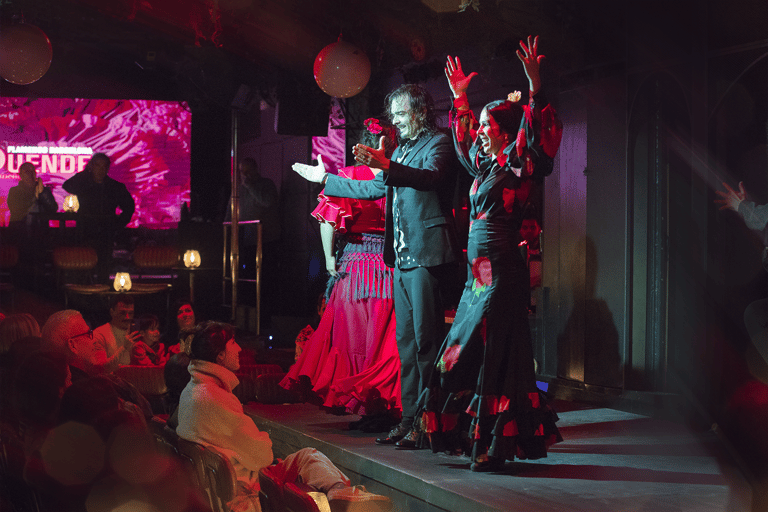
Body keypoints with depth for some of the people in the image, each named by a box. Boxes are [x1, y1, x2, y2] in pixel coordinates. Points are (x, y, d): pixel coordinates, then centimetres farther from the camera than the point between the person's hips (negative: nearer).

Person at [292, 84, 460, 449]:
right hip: (403, 256, 9)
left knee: (426, 338, -9)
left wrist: (385, 165, -39)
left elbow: (430, 177, -25)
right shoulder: (401, 151, 23)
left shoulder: (438, 143, -5)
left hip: (427, 255, -9)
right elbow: (375, 188, 32)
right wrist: (325, 179, 34)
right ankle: (409, 419, 14)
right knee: (406, 340, 9)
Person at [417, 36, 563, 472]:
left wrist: (535, 87, -33)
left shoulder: (516, 167, -6)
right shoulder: (485, 166, 17)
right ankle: (482, 439, 20)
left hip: (502, 273, -9)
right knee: (467, 353, 11)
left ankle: (496, 447, -3)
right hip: (479, 273, 9)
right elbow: (463, 140, 34)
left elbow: (538, 138, -24)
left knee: (492, 355, -8)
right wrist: (459, 98, 36)